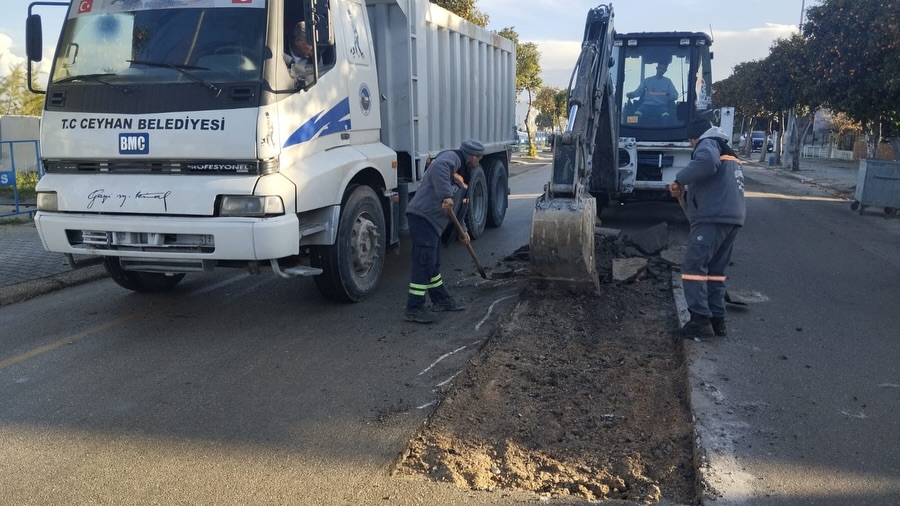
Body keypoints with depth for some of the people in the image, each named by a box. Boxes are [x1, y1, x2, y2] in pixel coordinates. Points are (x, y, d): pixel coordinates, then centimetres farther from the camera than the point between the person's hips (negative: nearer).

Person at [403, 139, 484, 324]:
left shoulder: (459, 172, 26)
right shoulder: (451, 157, -5)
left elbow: (456, 206, 32)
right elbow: (438, 167, -32)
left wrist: (462, 230, 31)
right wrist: (446, 196, -37)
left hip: (432, 220, 10)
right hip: (422, 217, -10)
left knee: (433, 262, 20)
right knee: (424, 262, -11)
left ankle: (441, 299, 32)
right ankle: (414, 309, -7)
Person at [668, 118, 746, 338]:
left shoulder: (708, 144, 0)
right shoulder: (728, 152, 30)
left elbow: (706, 163, -25)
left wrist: (680, 180, -16)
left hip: (713, 218, -10)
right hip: (732, 217, 10)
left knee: (693, 266, -10)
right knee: (716, 269, 13)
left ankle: (700, 319, -14)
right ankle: (717, 319, 13)